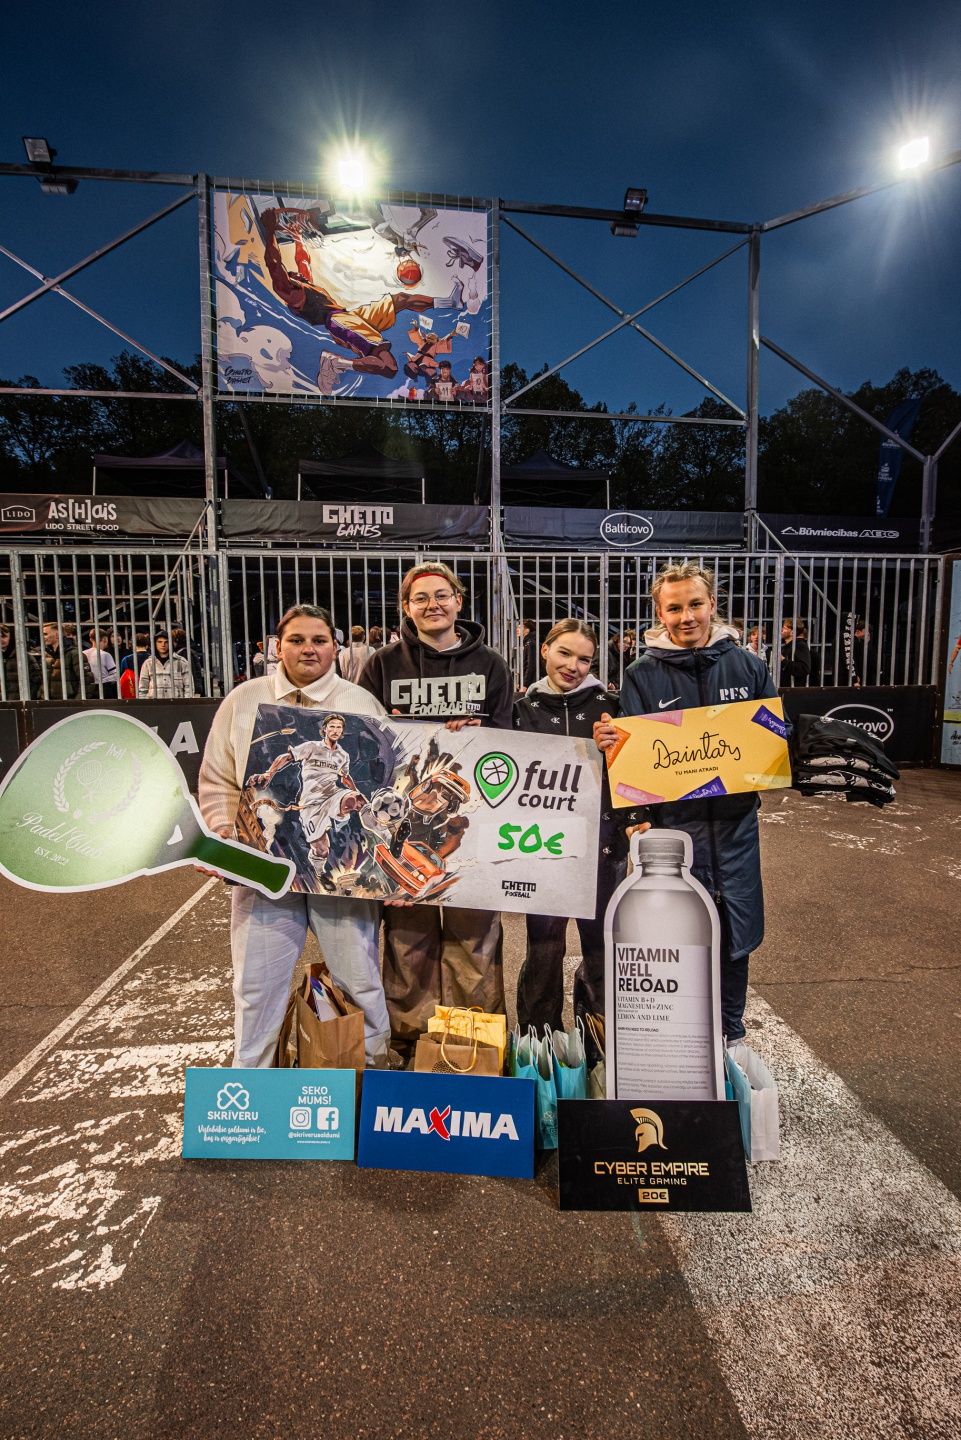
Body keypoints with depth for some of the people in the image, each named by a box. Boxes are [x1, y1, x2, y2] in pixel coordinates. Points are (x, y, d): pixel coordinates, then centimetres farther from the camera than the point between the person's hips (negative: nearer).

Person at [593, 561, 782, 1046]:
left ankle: (729, 1038, 37)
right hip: (672, 824, -2)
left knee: (735, 938, 14)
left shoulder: (747, 666, 5)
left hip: (734, 823, 2)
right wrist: (610, 743, -25)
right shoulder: (643, 675, -1)